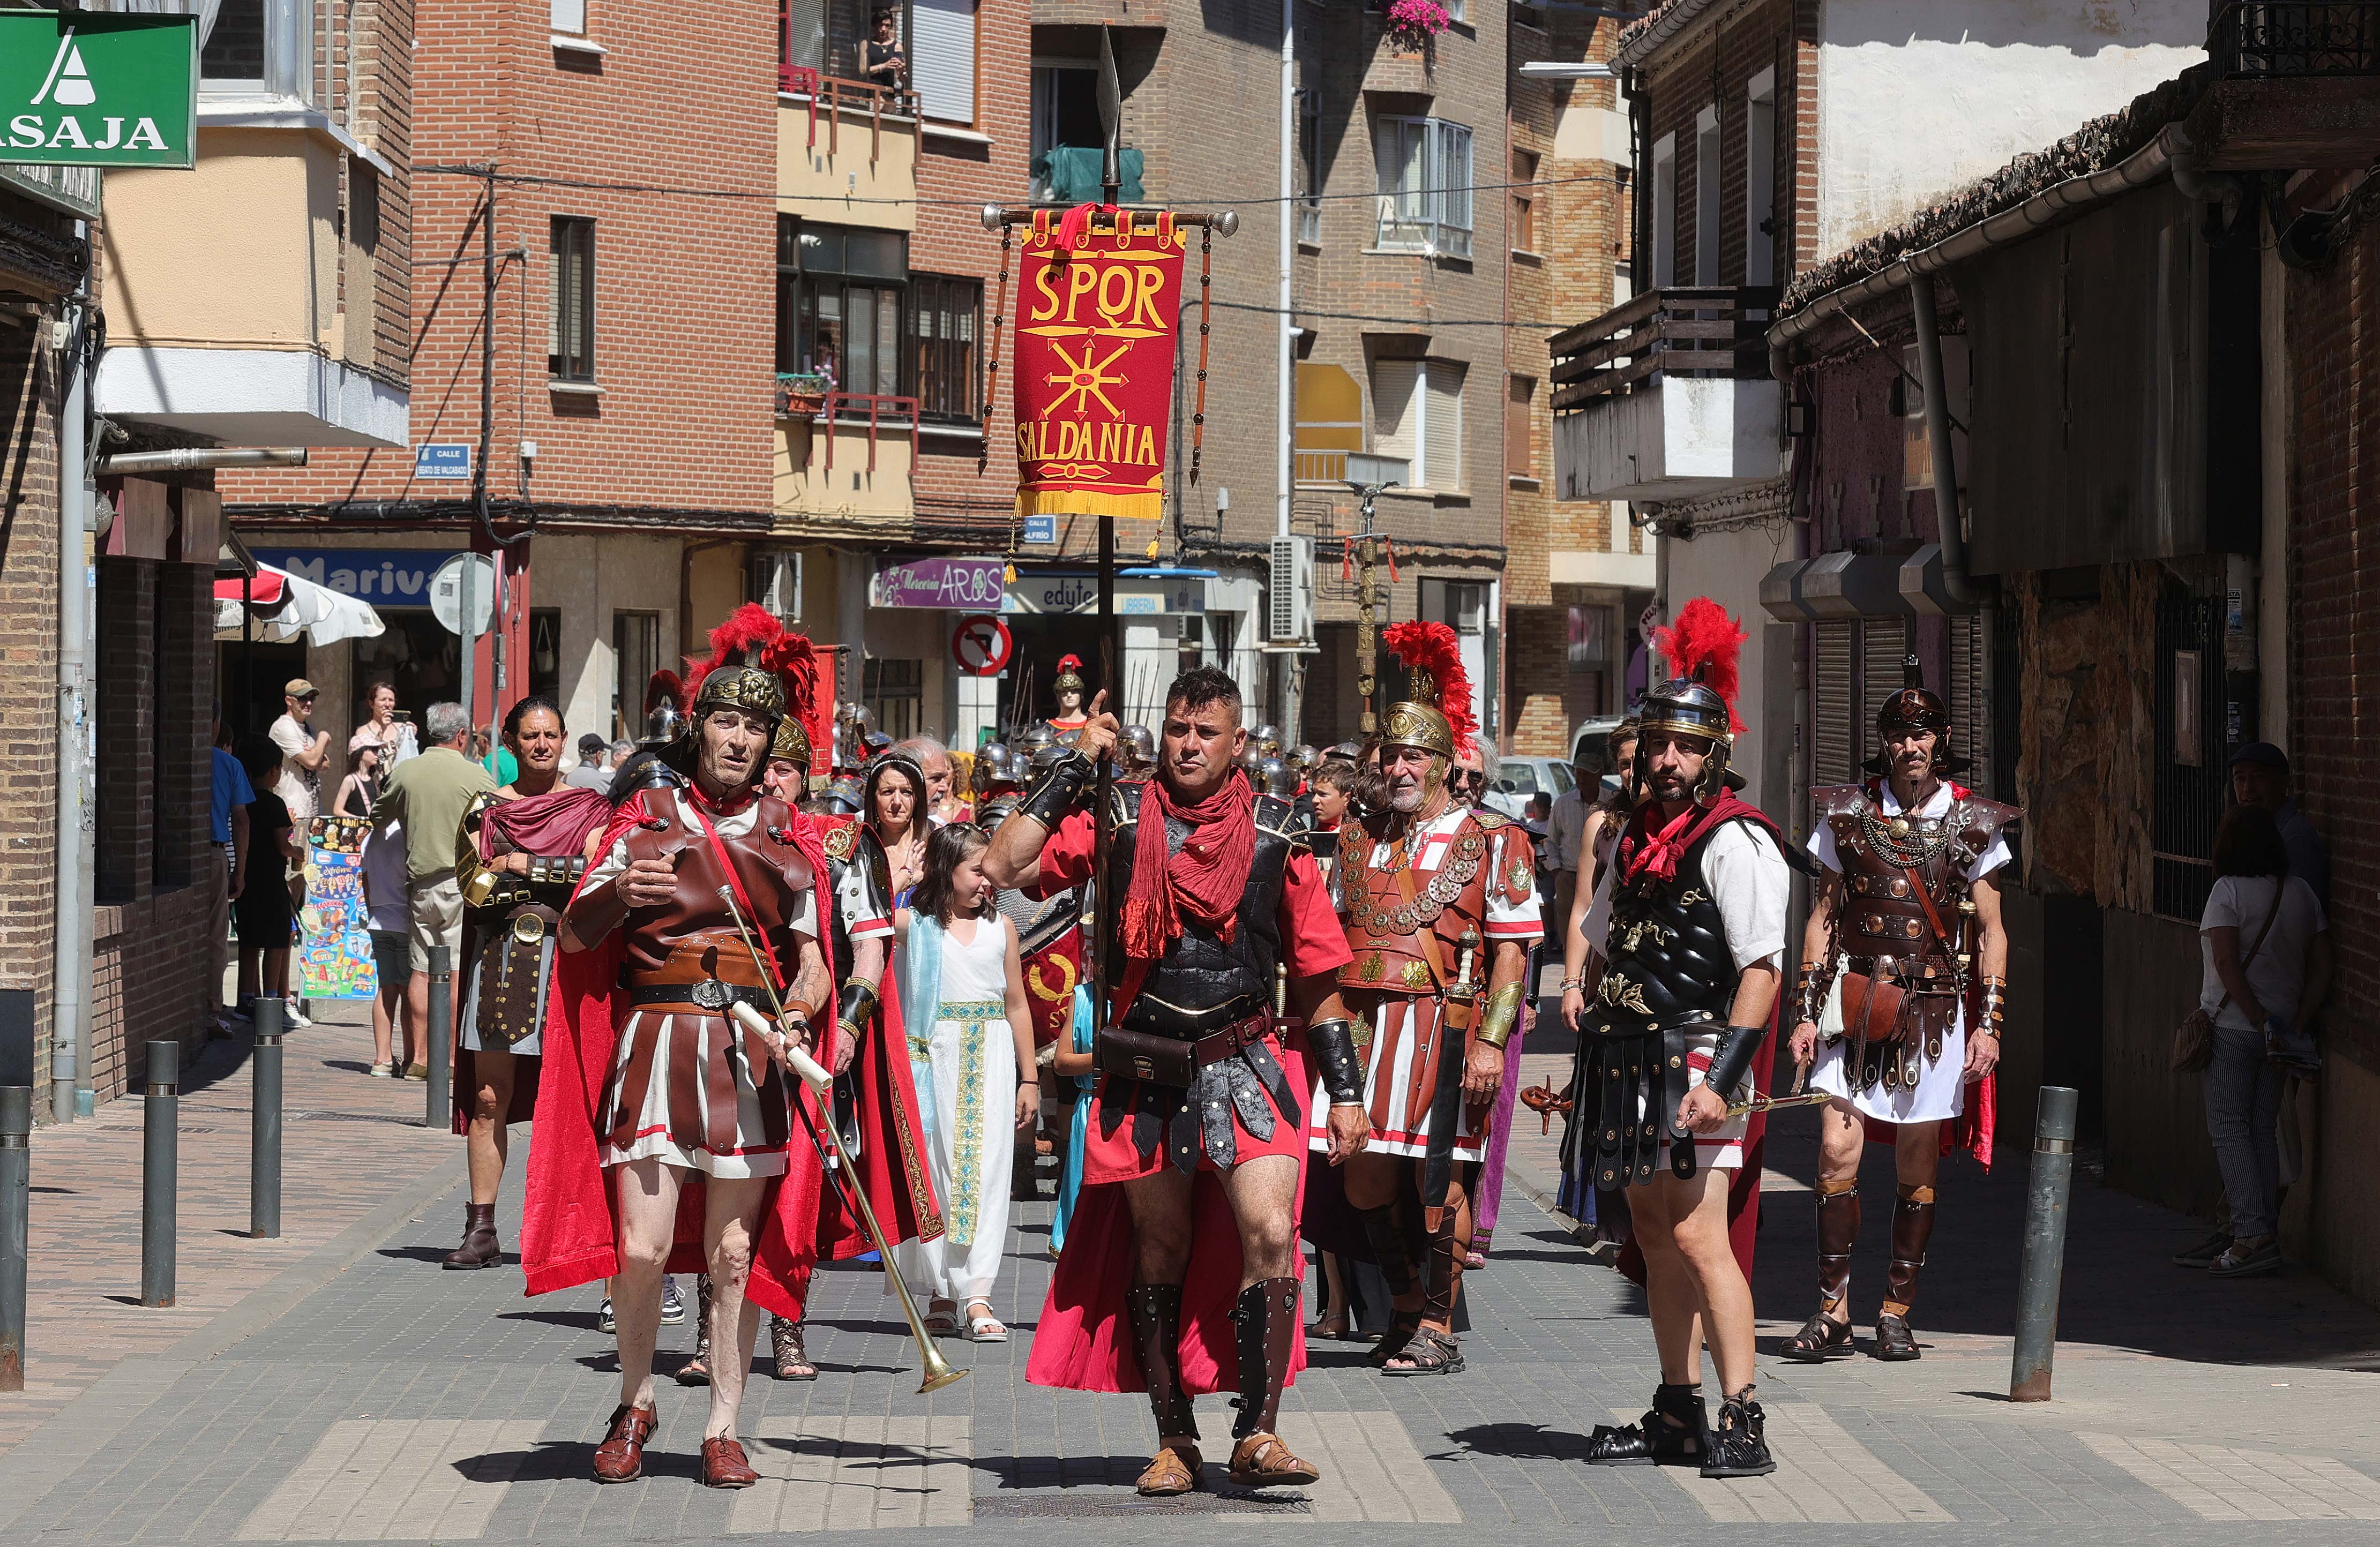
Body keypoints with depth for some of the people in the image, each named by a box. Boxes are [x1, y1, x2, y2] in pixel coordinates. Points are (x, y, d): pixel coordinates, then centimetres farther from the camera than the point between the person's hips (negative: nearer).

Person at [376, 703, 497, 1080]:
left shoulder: (405, 772, 4)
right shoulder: (475, 776, -8)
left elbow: (378, 818, 19)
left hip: (420, 882, 4)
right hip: (462, 880, -4)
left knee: (421, 971, 8)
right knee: (459, 973, -3)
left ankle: (418, 1058, 9)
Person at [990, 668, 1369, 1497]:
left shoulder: (1274, 837, 3)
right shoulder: (1117, 820, 3)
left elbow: (1317, 976, 9)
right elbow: (1004, 867, -8)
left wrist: (1346, 1092, 6)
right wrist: (1074, 767, -7)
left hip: (1248, 1069, -1)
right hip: (1145, 1077, 1)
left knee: (1270, 1237, -16)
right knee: (1159, 1253, 8)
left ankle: (1258, 1435, -9)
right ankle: (1175, 1443, 18)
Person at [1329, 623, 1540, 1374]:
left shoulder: (1492, 841, 1)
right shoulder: (1362, 841, 16)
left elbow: (1511, 951, -4)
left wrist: (1490, 1043, -12)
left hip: (1443, 1024, -5)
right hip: (1364, 1023, 5)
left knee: (1436, 1178, -4)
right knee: (1367, 1179, 5)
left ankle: (1437, 1330, 6)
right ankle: (1407, 1313, 22)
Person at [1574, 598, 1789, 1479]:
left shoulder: (1735, 843, -10)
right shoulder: (1638, 839, 15)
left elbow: (1762, 971, -17)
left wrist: (1720, 1078, -24)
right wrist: (1601, 1060, 20)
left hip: (1697, 1062, -8)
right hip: (1634, 1067, 9)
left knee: (1701, 1240, -15)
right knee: (1655, 1237, 12)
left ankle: (1742, 1425, -15)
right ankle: (1678, 1417, 20)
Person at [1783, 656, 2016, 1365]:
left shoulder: (1972, 824, 4)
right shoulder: (1849, 814, 5)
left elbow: (1991, 933, 7)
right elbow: (1823, 919, 10)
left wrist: (1988, 1024, -1)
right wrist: (1806, 1011, 3)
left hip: (1934, 1012, 0)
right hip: (1856, 1007, 0)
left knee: (1918, 1166, 4)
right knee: (1837, 1151, -10)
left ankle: (1897, 1312, 15)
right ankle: (1832, 1311, -2)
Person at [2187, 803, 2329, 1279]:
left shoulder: (2229, 891, -12)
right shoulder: (2302, 892, 6)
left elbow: (2226, 963, -20)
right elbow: (2321, 967, 4)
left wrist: (2260, 1020, -15)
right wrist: (2298, 1025, 2)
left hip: (2233, 1026, -6)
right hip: (2282, 1023, 6)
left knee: (2229, 1129, -3)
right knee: (2262, 1129, 12)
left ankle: (2254, 1236, -12)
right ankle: (2266, 1235, 12)